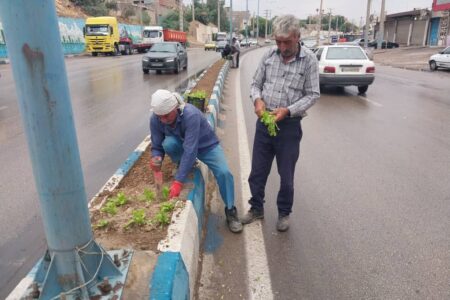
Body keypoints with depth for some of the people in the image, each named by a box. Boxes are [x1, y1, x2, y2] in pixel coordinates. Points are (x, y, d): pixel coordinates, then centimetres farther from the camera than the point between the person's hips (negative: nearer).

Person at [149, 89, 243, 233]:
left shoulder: (191, 114, -39)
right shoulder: (155, 120, -23)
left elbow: (191, 150, -43)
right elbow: (157, 146, -12)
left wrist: (178, 182, -46)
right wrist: (156, 159, -37)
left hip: (206, 145, -3)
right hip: (181, 144, 3)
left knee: (224, 173, -24)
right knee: (168, 144, -32)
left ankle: (230, 211, 0)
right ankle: (183, 164, 2)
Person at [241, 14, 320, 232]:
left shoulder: (309, 60, -7)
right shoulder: (269, 55, 2)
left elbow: (313, 95, -7)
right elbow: (256, 83, 9)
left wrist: (288, 110, -20)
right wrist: (257, 99, -13)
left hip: (289, 125, -3)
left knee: (286, 175, 9)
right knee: (257, 171, 12)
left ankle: (284, 213, 31)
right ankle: (256, 208, 33)